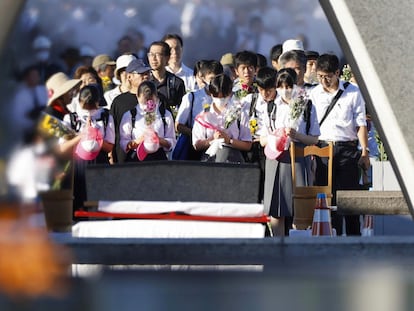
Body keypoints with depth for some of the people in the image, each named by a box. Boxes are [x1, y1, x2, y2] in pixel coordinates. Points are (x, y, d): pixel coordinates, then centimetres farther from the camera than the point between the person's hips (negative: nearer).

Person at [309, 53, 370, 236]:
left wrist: (364, 152, -1)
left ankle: (354, 238, 1)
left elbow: (361, 124, 4)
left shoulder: (352, 92, 3)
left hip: (347, 148, -2)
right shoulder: (314, 94, 9)